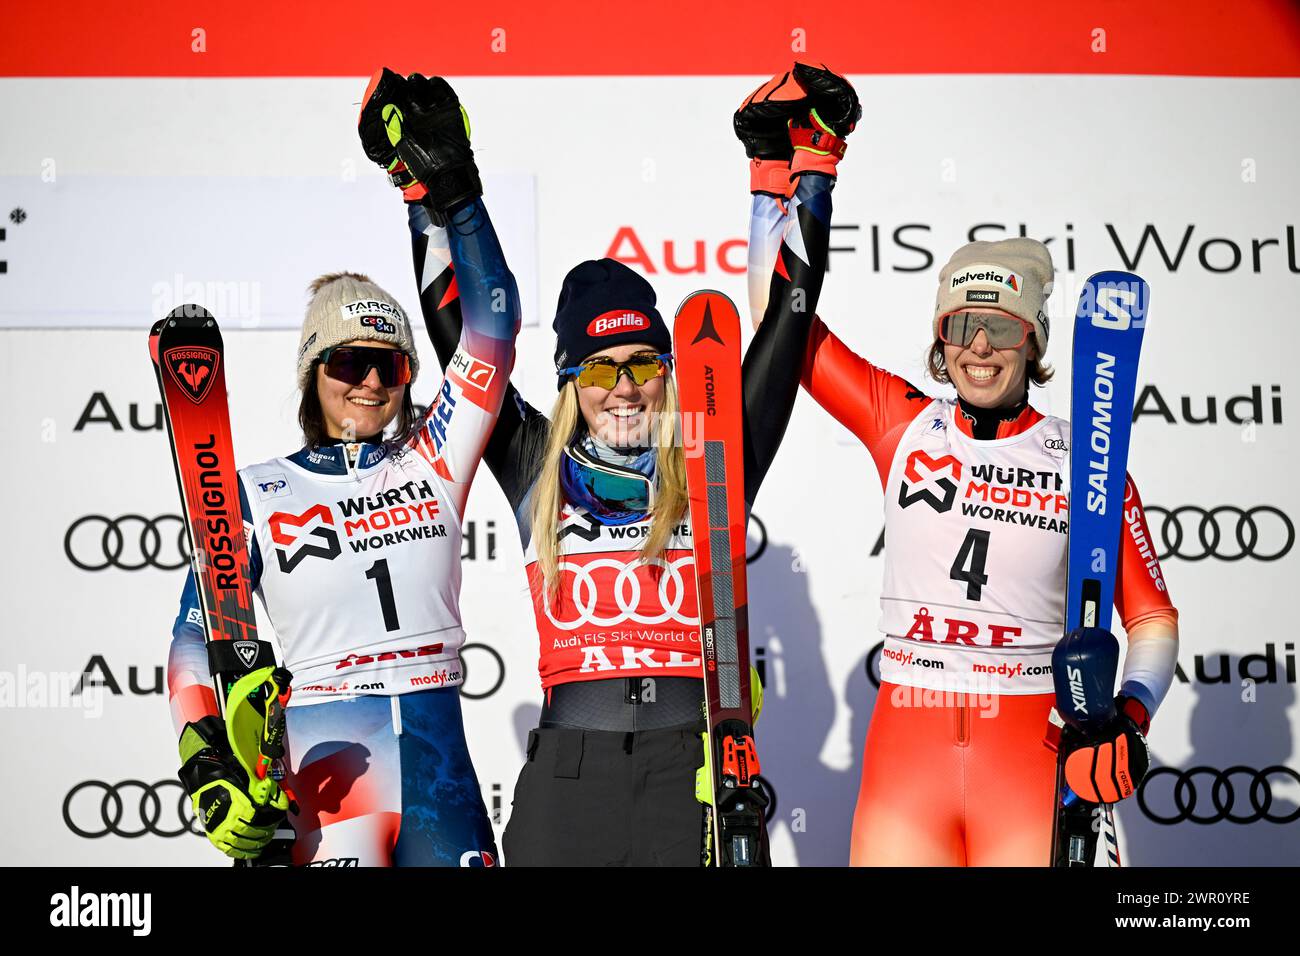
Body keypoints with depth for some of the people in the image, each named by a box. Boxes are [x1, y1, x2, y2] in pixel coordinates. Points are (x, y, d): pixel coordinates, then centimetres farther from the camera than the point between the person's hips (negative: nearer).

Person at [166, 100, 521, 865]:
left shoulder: (434, 459, 9)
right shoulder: (255, 495, 6)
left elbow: (493, 323, 2)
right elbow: (198, 637, 2)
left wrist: (453, 193, -6)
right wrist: (206, 761, -12)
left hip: (438, 747, 3)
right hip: (325, 754, -3)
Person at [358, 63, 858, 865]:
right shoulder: (541, 471, 11)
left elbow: (791, 315, 9)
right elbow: (458, 334, 11)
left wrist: (811, 168, 7)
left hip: (693, 770, 0)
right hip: (567, 775, 1)